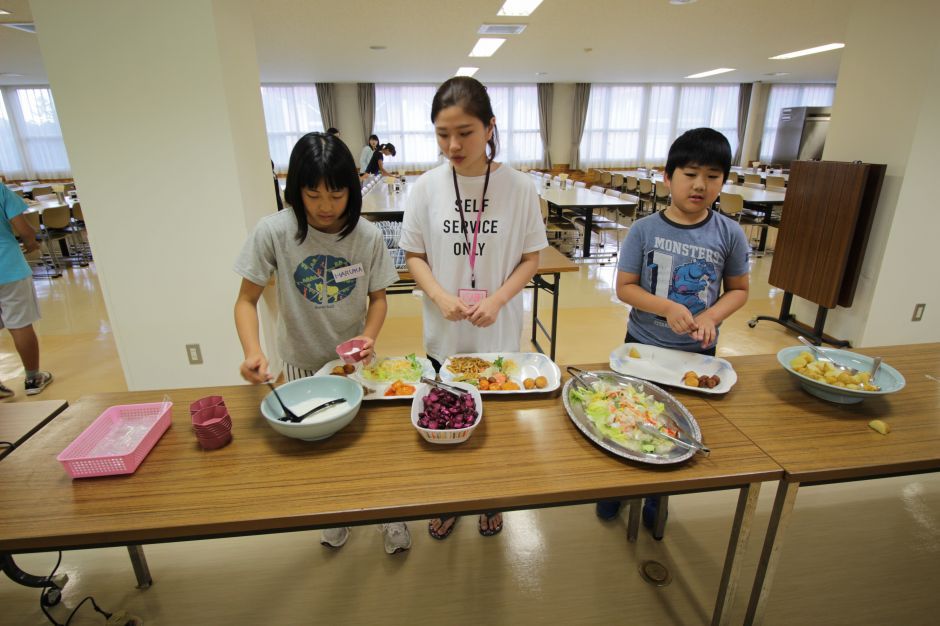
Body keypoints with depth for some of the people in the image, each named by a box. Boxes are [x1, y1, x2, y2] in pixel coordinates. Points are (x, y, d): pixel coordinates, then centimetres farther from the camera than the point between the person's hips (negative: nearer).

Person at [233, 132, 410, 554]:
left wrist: (369, 334, -23)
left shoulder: (368, 236, -14)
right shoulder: (274, 232, -18)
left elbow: (378, 297, -4)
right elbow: (246, 300, -12)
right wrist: (253, 351, -29)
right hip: (303, 363, 0)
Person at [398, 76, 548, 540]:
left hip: (499, 334, 0)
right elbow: (414, 256, 0)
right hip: (443, 333, 1)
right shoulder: (427, 187, -7)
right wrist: (441, 296, -19)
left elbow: (531, 258, -3)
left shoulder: (518, 187, -9)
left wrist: (496, 300, -19)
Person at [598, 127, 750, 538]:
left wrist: (711, 316, -18)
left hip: (698, 351, 2)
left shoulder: (730, 234, -7)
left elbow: (738, 289, 2)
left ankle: (657, 497, 44)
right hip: (643, 344, -1)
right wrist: (667, 307, -25)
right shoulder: (644, 230, -11)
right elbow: (624, 287, -10)